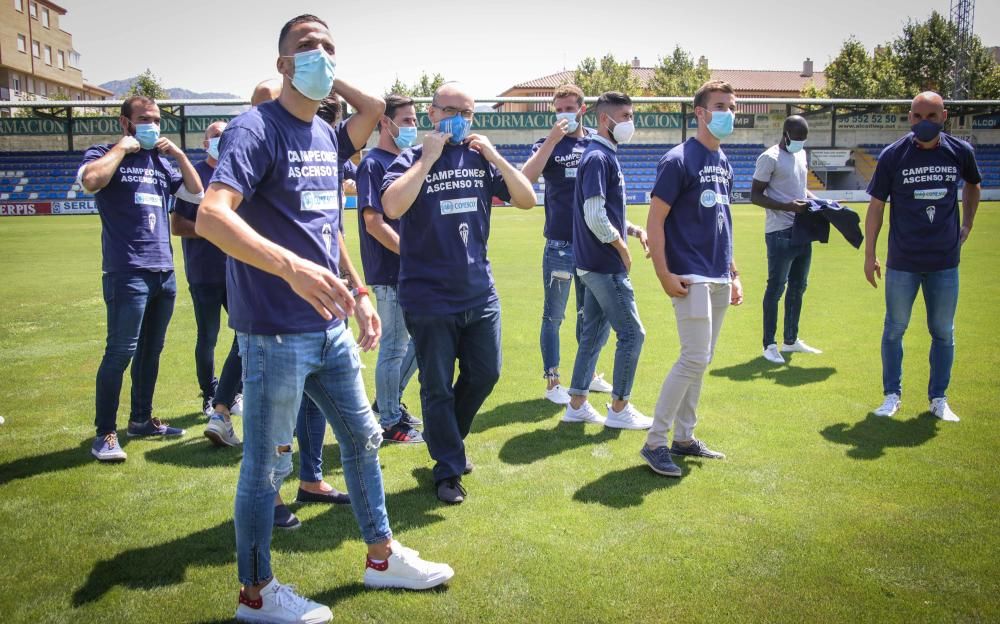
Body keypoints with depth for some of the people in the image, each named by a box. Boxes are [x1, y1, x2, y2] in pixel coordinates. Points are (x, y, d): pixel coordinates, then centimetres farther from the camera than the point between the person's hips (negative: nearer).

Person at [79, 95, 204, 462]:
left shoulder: (162, 162, 17)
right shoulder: (106, 155, 0)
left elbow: (196, 193, 13)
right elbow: (90, 180, -21)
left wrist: (178, 153, 5)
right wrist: (122, 148, -11)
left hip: (164, 272, 7)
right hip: (126, 273, -7)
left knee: (151, 350, 13)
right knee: (121, 352, -9)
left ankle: (141, 419, 24)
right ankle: (105, 433, -2)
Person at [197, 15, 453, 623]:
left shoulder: (327, 135, 13)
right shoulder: (256, 128, -12)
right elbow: (211, 215, -28)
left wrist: (358, 293, 17)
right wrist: (290, 266, -41)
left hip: (331, 326, 9)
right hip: (276, 333, -8)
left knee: (363, 438, 18)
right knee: (266, 465, 5)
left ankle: (383, 556, 36)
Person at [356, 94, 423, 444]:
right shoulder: (374, 164, -11)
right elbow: (373, 221, -18)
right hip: (390, 273, -9)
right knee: (394, 346, 0)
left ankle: (390, 401, 32)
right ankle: (390, 421, 14)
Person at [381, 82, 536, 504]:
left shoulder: (480, 158, 6)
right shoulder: (412, 160, -5)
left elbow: (527, 200, 2)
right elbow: (392, 207, -24)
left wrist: (494, 156, -8)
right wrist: (428, 159, -19)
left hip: (480, 293, 5)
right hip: (429, 298, -4)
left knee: (484, 375, 15)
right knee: (438, 387, 6)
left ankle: (448, 439, 40)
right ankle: (448, 469, 22)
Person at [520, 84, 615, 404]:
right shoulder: (548, 144, -1)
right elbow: (525, 179, -20)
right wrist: (553, 140, -21)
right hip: (560, 246, -4)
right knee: (554, 317, 3)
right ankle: (552, 382, 13)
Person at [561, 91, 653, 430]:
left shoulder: (606, 156, 15)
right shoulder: (598, 158, -16)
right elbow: (594, 216, -23)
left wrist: (632, 229, 7)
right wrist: (622, 248, -13)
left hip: (595, 265, 10)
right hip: (606, 266, -10)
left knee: (593, 333, 14)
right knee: (632, 333, -1)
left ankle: (577, 405, 22)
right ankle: (619, 408, 10)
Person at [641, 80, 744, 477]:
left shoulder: (724, 163, 15)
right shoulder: (678, 161, -10)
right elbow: (655, 221, -12)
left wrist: (734, 274, 18)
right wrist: (664, 275, -18)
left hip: (719, 279, 8)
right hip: (691, 278, -8)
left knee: (701, 360, 12)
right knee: (694, 359, -10)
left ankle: (683, 437, 23)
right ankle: (654, 442, 0)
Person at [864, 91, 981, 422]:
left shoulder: (961, 152, -2)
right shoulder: (893, 155, -8)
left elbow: (973, 185, 21)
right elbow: (876, 206, -3)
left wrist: (967, 224, 16)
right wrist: (869, 254, -3)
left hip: (945, 262, 2)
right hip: (902, 263, -2)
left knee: (943, 333, 10)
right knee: (894, 329, 7)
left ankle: (938, 398, 24)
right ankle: (892, 395, 22)